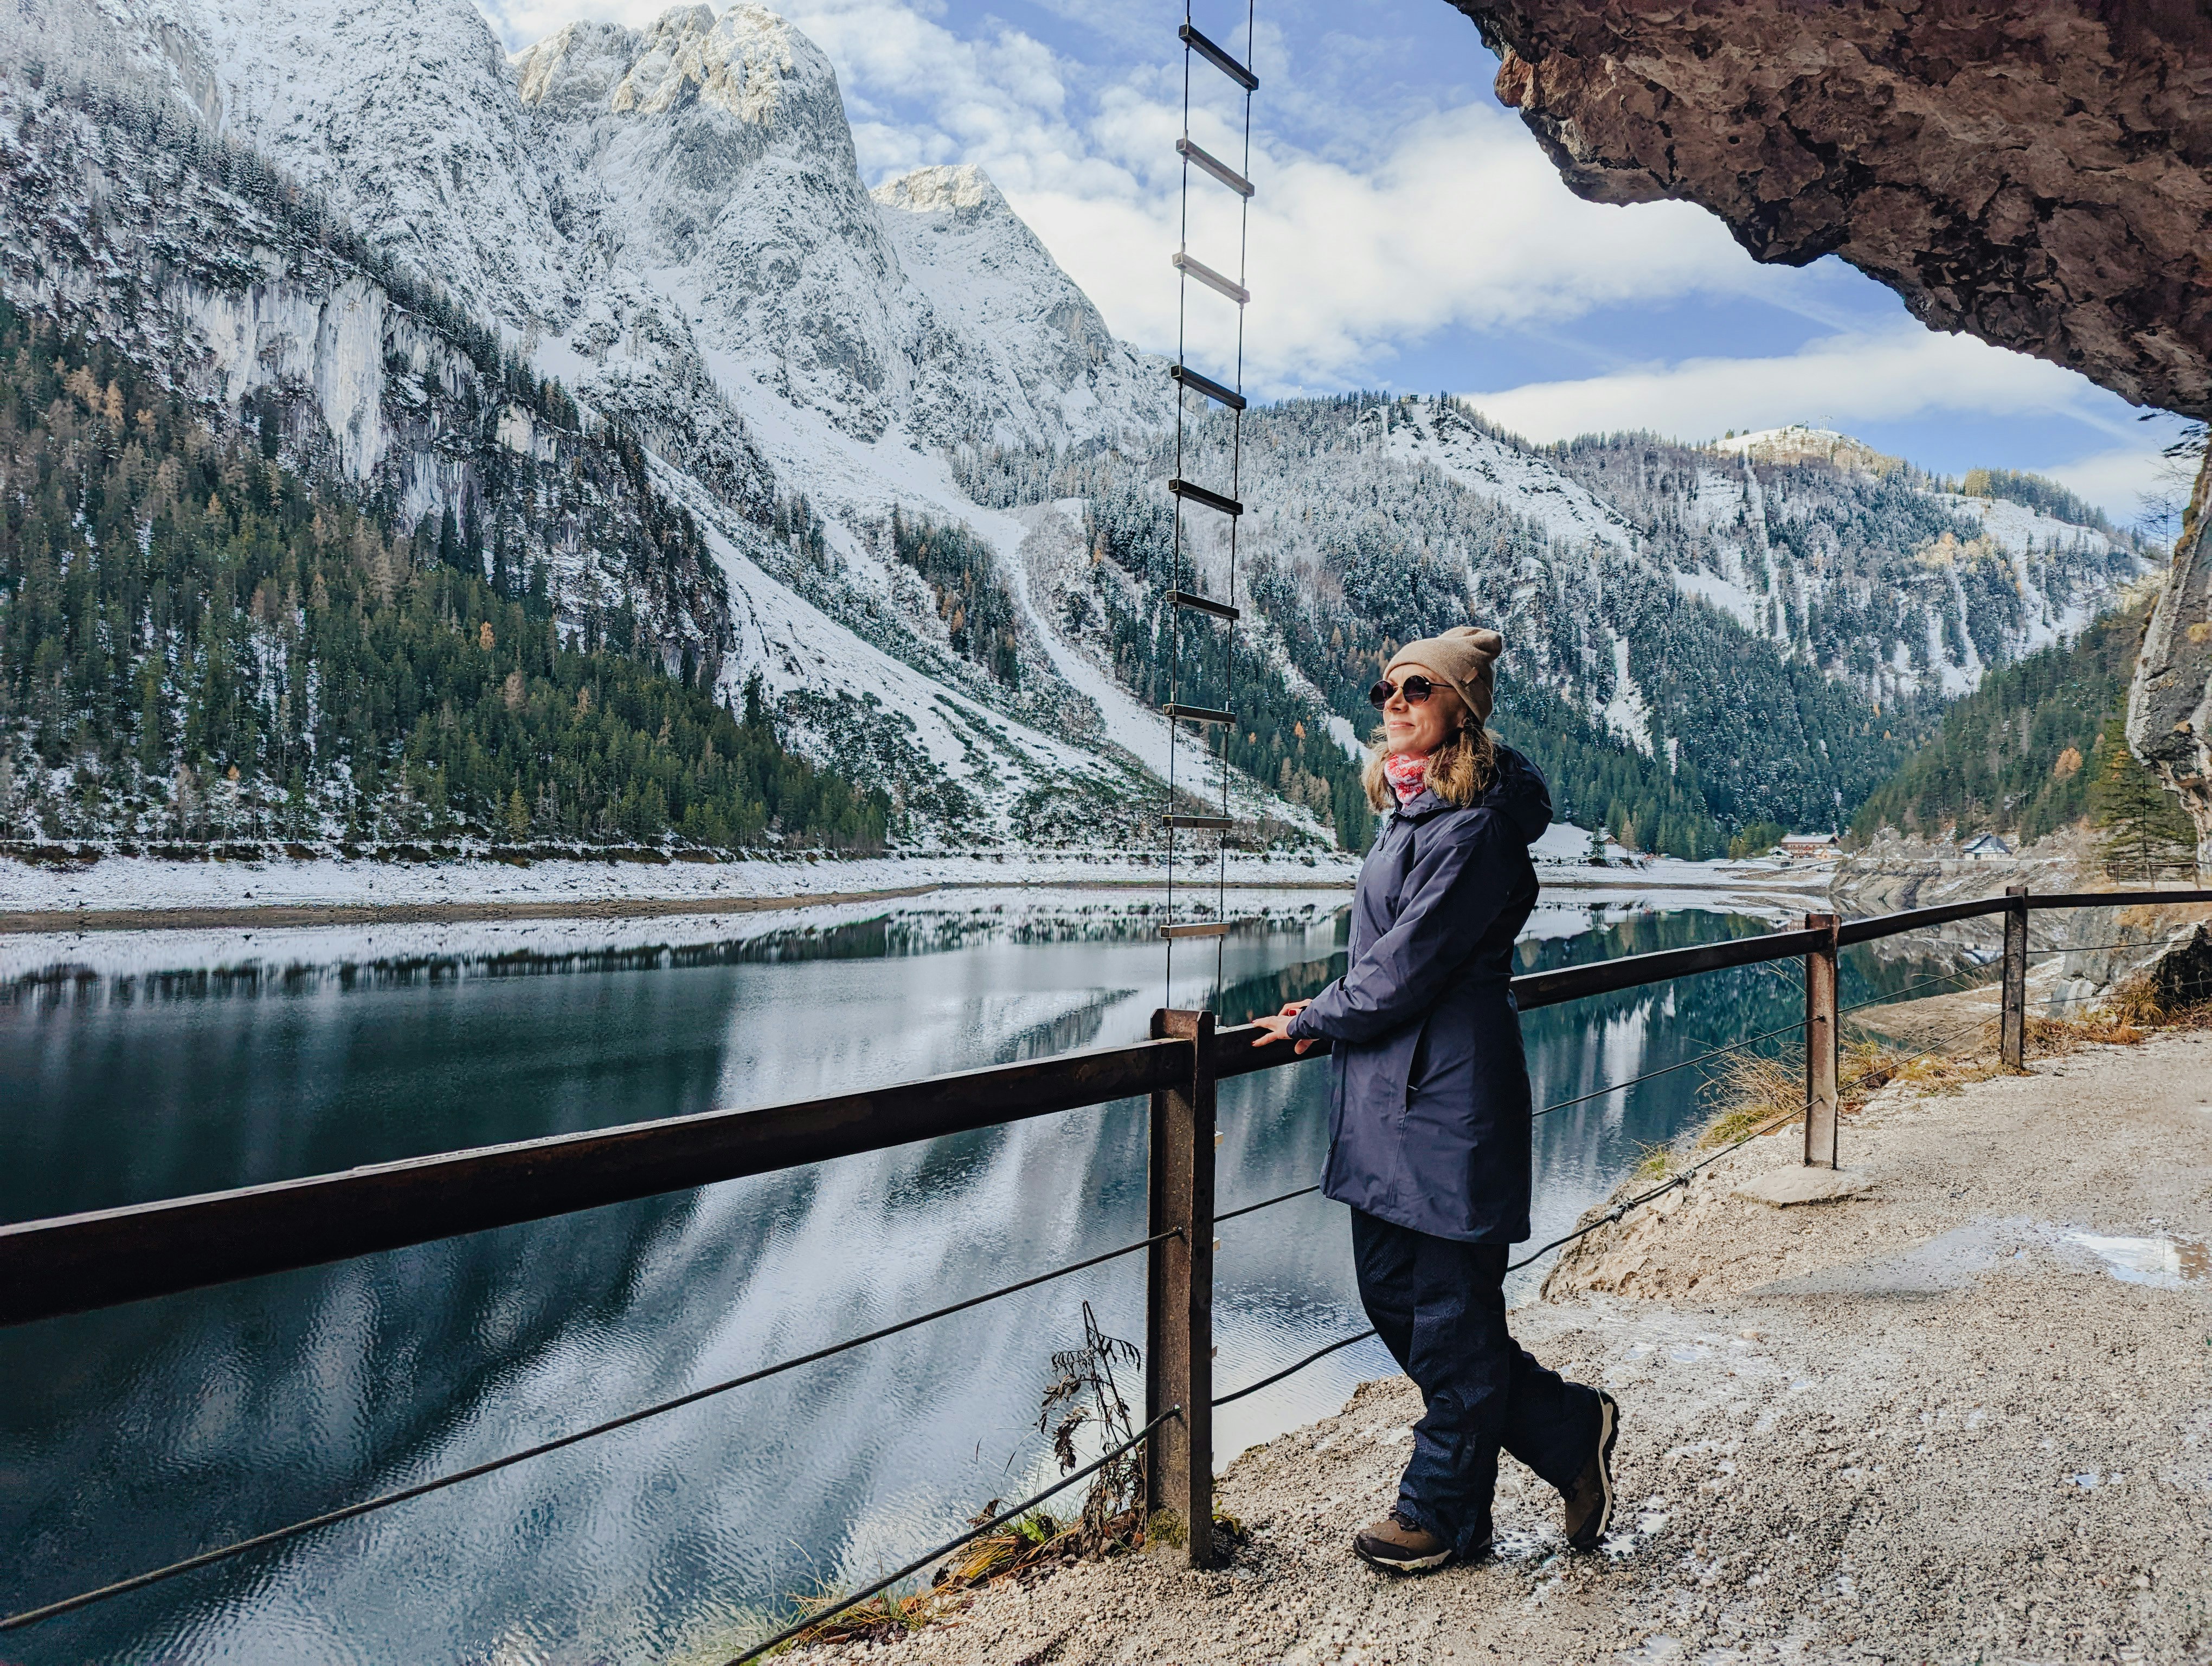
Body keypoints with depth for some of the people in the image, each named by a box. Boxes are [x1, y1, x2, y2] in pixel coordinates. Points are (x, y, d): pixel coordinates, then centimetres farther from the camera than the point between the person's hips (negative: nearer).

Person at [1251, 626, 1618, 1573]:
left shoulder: (1475, 824, -15)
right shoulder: (1411, 809, 14)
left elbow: (1414, 962, -17)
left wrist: (1319, 1022, -5)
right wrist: (1331, 1010, 7)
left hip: (1450, 1093, -10)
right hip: (1388, 1086, 10)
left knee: (1451, 1308, 5)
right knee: (1390, 1292, 14)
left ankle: (1443, 1513, 25)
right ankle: (1569, 1430, 30)